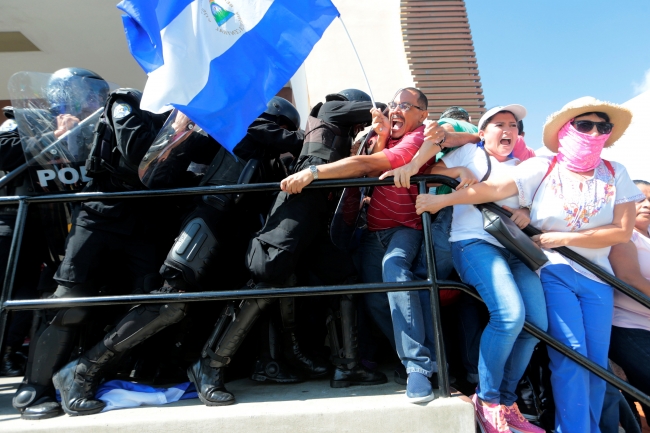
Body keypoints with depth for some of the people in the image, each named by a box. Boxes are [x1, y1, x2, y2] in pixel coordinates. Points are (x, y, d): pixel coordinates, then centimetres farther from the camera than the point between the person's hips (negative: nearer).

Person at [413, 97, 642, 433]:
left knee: (597, 360, 6)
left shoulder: (615, 174, 1)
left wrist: (562, 237, -14)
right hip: (554, 272, -3)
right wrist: (442, 199, -29)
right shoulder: (542, 168, -6)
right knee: (572, 353, -11)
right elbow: (495, 189, -18)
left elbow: (623, 231, -5)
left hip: (597, 278, 4)